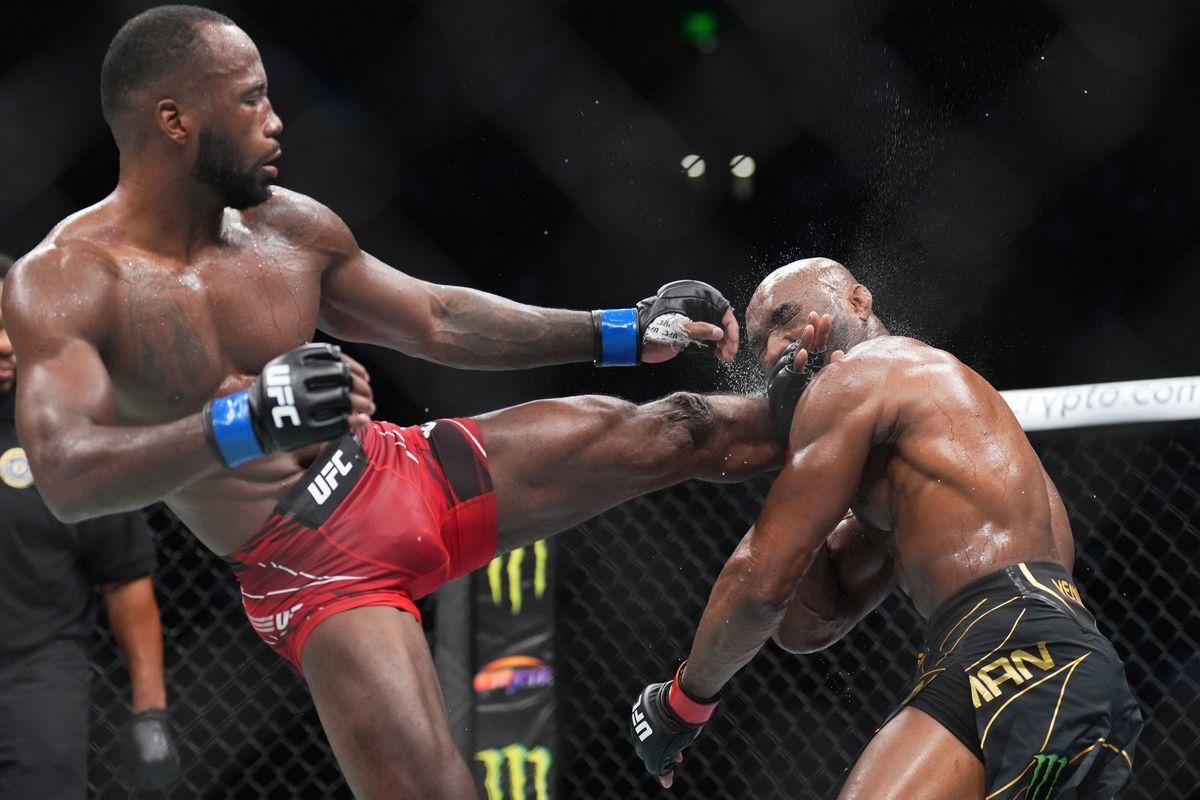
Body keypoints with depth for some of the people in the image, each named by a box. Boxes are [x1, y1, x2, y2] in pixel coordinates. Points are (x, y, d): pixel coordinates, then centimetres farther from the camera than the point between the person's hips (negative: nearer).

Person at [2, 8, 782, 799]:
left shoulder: (287, 226, 3)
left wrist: (628, 333, 10)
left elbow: (438, 321, 14)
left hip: (410, 472, 6)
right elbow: (67, 477, -29)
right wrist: (249, 421, -44)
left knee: (681, 431, 4)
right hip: (315, 573, -6)